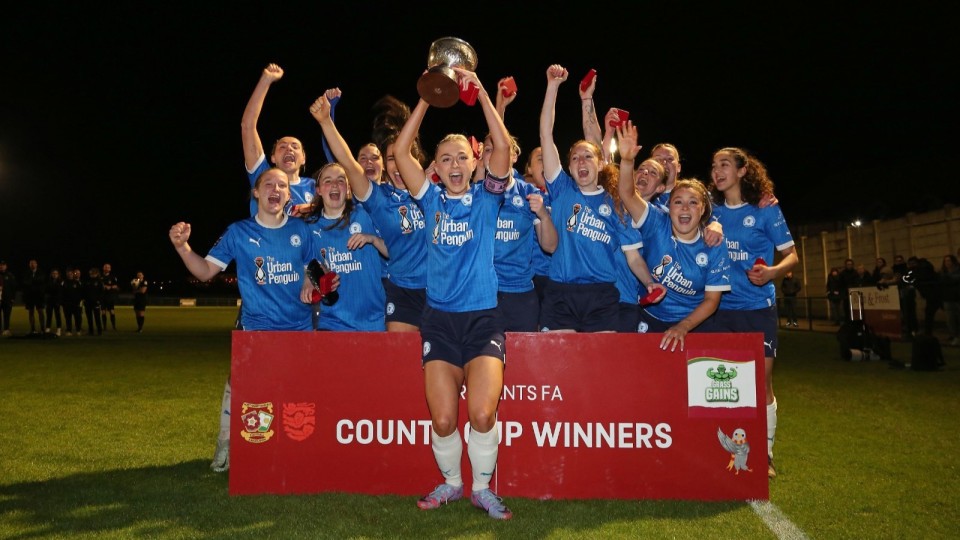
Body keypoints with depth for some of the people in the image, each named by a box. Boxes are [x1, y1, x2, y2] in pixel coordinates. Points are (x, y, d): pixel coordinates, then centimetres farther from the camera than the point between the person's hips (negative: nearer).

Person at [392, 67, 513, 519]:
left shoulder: (486, 198, 5)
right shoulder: (431, 200, 9)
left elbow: (503, 146, -9)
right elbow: (400, 152, -1)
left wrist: (479, 92, -12)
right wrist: (426, 99, -5)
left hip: (483, 317, -1)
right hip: (439, 317, 2)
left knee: (482, 414, -15)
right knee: (442, 418, -6)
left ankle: (483, 489, 11)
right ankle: (450, 482, 23)